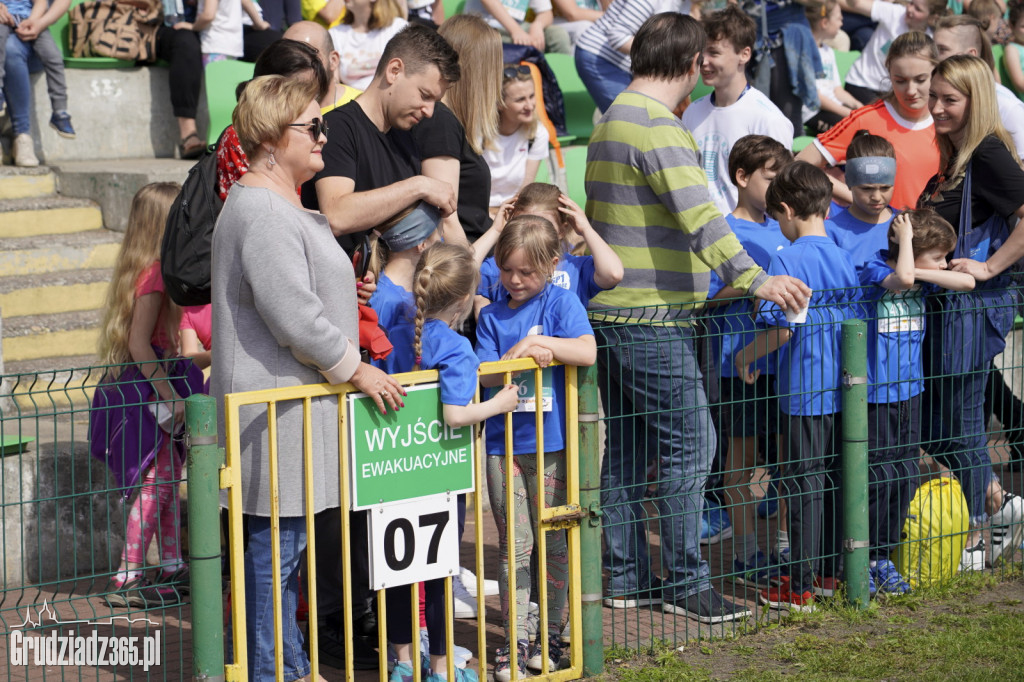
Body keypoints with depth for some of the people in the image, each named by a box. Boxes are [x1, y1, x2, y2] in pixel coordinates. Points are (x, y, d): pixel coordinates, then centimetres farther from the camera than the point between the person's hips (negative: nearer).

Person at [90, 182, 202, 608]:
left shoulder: (147, 268, 12)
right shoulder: (155, 273, -18)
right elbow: (139, 341, -22)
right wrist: (168, 393, -21)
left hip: (151, 385, 10)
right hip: (147, 384, -10)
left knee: (169, 476, 14)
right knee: (157, 480, -8)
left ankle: (172, 566, 21)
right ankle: (127, 579, -6)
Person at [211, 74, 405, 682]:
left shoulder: (280, 204, 18)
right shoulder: (263, 215, -18)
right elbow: (294, 317, -22)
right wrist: (355, 369, -14)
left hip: (292, 398, 11)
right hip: (278, 405, -11)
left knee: (283, 540, 14)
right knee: (278, 539, -6)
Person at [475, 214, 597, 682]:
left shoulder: (561, 303, 0)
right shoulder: (492, 316, 9)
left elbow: (587, 352, -14)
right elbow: (484, 373, 0)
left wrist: (537, 342, -13)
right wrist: (521, 355, -15)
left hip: (550, 444, -2)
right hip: (502, 444, 2)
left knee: (552, 543, 5)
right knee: (513, 545, 1)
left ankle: (550, 635, 18)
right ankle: (515, 643, 4)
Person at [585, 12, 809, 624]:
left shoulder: (611, 122, 17)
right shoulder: (659, 128, -16)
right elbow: (699, 216, -28)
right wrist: (754, 279, -34)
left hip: (614, 311, 10)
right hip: (652, 319, -10)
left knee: (628, 446, 13)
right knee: (690, 442, -6)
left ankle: (626, 577, 17)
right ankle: (685, 584, -2)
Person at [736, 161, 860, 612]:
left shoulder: (787, 260, -14)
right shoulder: (843, 259, 6)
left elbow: (781, 328, -19)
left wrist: (745, 357, -4)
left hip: (802, 392, -6)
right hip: (840, 389, 6)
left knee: (803, 486, -2)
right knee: (832, 479, 14)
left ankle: (801, 587, 2)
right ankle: (829, 573, 24)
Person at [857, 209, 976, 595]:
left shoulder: (924, 280, 7)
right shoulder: (872, 273, -12)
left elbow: (967, 282, -4)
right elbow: (902, 278, -33)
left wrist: (921, 271, -11)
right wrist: (905, 238, -18)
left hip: (909, 390, 7)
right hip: (875, 393, -7)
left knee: (905, 477, 9)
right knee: (877, 479, -5)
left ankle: (883, 559, 20)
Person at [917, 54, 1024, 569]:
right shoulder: (951, 155, 13)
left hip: (973, 305, -9)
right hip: (940, 302, 9)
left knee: (959, 421, 1)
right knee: (928, 420, 13)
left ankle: (979, 536, 15)